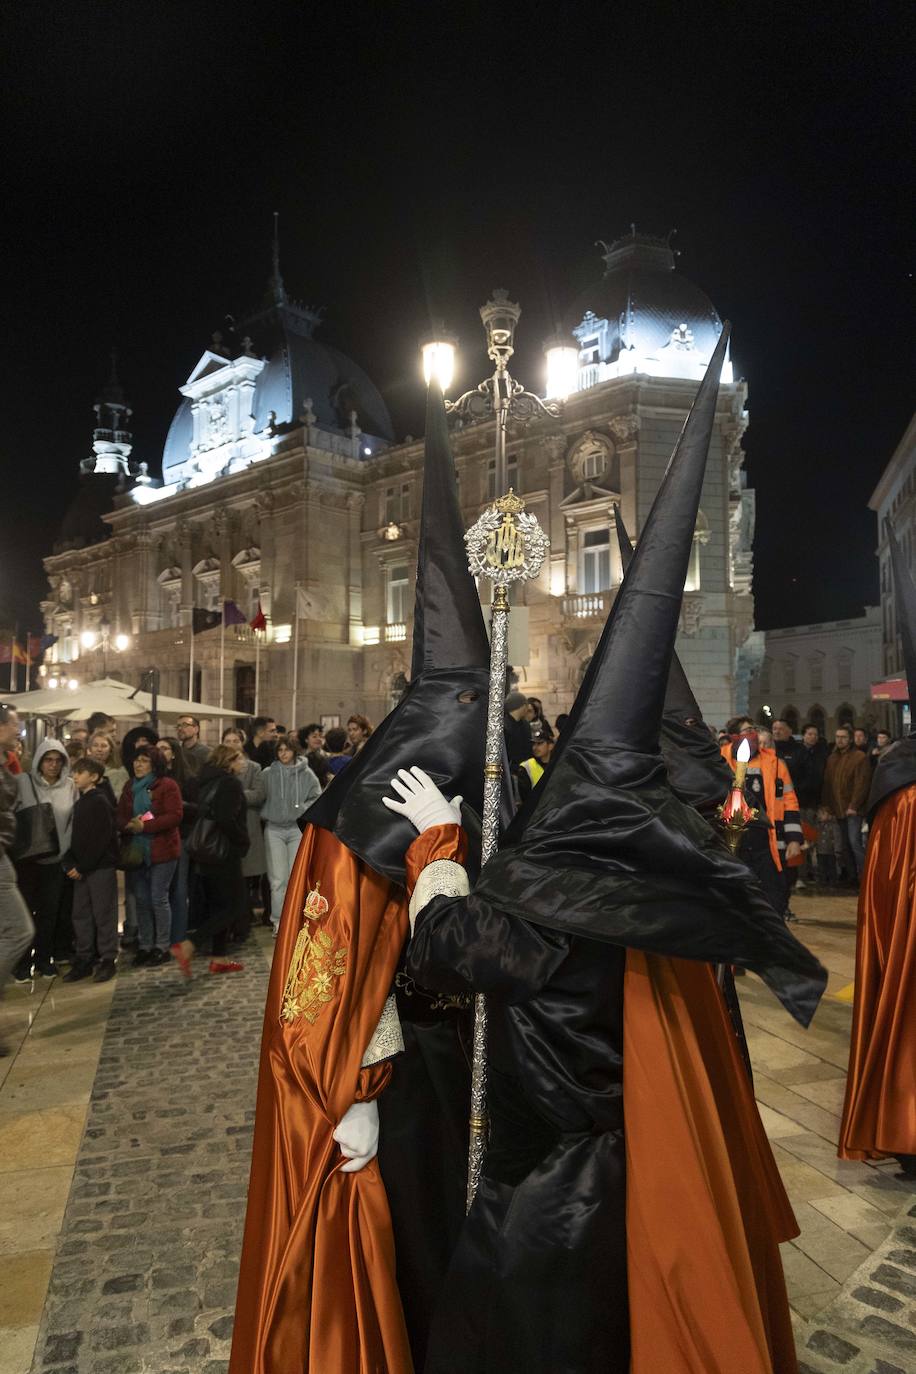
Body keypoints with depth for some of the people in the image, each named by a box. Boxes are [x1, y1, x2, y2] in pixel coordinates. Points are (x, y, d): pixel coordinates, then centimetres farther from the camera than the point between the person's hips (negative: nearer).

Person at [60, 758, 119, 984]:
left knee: (103, 914, 0)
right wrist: (69, 863, -2)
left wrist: (82, 867, -15)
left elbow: (101, 839, -16)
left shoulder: (100, 802, -11)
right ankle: (84, 960, 19)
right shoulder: (80, 803, 13)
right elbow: (75, 837, 13)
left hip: (101, 866, -8)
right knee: (81, 915, 10)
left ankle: (107, 959, 9)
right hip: (81, 869, 8)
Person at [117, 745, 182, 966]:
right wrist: (130, 825, -13)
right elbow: (120, 817, 10)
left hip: (161, 850, -6)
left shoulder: (167, 785, -7)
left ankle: (162, 947, 9)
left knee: (159, 899, -2)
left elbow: (175, 816, -16)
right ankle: (145, 945, 21)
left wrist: (145, 826, -21)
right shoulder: (130, 787, 13)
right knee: (141, 900, 11)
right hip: (136, 850, 6)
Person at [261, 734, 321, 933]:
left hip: (298, 829, 0)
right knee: (277, 879, 1)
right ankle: (278, 920, 10)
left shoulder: (306, 773, 1)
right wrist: (265, 815, -6)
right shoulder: (268, 774, 3)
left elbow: (317, 797, 0)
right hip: (274, 829, 0)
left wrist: (303, 809, -13)